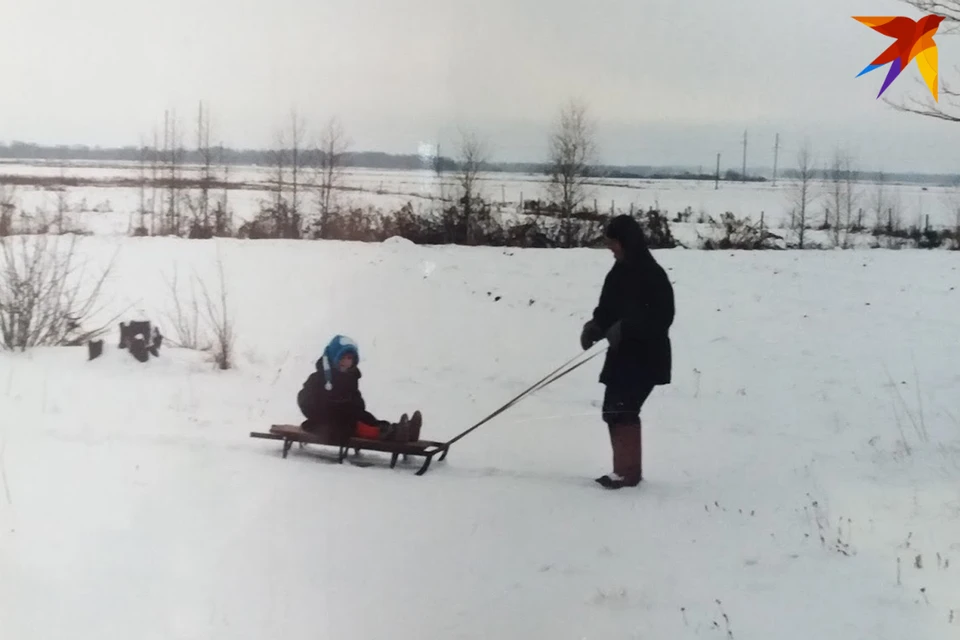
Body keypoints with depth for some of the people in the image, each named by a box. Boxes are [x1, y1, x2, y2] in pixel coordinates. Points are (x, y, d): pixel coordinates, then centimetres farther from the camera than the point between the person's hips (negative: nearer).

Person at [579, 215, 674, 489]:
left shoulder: (652, 275, -15)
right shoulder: (620, 273, 10)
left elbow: (662, 317, -20)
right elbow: (608, 309, 14)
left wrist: (625, 328, -28)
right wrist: (595, 326, -6)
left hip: (645, 357, -9)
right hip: (623, 354, 9)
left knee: (621, 411, -12)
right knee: (614, 411, 9)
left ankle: (628, 472, -6)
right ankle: (626, 469, 19)